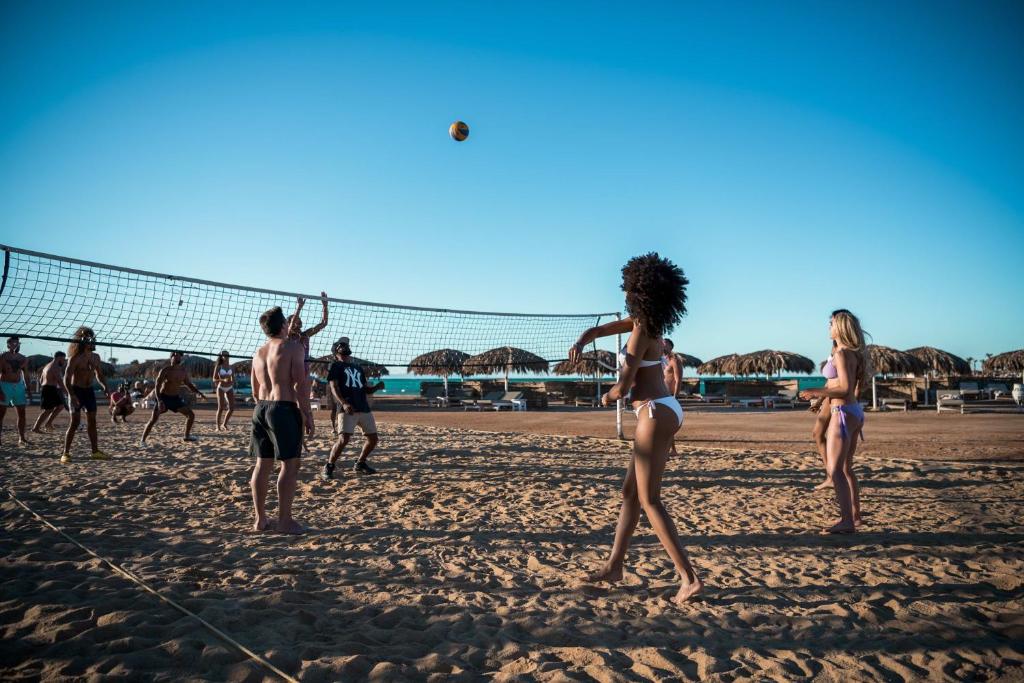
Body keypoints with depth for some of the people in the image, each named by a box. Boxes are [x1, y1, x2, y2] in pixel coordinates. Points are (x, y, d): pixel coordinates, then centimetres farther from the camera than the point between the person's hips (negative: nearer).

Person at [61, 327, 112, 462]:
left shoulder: (95, 357, 6)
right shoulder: (75, 358, -14)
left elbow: (99, 375, 17)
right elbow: (67, 378, -17)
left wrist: (105, 387, 1)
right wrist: (71, 395, -28)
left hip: (89, 391, 6)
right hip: (76, 391, -6)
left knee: (92, 422, 7)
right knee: (75, 422, -9)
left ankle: (95, 451, 13)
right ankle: (66, 453, -1)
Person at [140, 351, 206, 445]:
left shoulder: (183, 371, -1)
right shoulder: (165, 370, -16)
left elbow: (189, 384, 10)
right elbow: (157, 386, -18)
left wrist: (198, 393, -6)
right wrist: (159, 401, -29)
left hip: (176, 398, 5)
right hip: (163, 397, -5)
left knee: (191, 414, 1)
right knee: (154, 419, -11)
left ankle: (187, 436, 18)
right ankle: (143, 440, 0)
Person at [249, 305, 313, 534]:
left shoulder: (259, 353, 15)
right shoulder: (293, 347, -8)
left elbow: (256, 391, 18)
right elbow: (299, 385, -15)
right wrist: (307, 415, -11)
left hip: (261, 409, 8)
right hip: (285, 409, -8)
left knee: (263, 464, 10)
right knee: (290, 464, -2)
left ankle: (260, 519, 16)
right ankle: (284, 520, -1)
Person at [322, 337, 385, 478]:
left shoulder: (358, 368, 24)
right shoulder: (336, 366, 6)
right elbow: (334, 388, -7)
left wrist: (377, 387, -1)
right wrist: (344, 403, -24)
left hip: (365, 408, 6)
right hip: (348, 409, -6)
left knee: (373, 438, 7)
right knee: (344, 439, -19)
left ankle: (359, 464, 27)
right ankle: (329, 466, 0)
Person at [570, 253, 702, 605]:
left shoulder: (642, 331, -16)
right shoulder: (644, 321, 10)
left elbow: (623, 387, -16)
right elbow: (599, 330, 19)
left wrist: (607, 397, 6)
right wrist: (580, 343, -2)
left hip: (656, 414, -10)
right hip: (662, 411, 10)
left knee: (649, 499, -4)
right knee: (631, 492, 15)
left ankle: (689, 577, -3)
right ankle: (614, 566, 24)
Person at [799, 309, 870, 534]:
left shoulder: (841, 354, -15)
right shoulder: (853, 354, 13)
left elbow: (846, 389, -21)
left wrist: (817, 391, -21)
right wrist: (822, 394, 24)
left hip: (842, 414, -10)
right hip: (854, 412, 10)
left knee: (834, 470, -9)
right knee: (845, 468, 18)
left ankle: (846, 522, -10)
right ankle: (855, 515, 26)